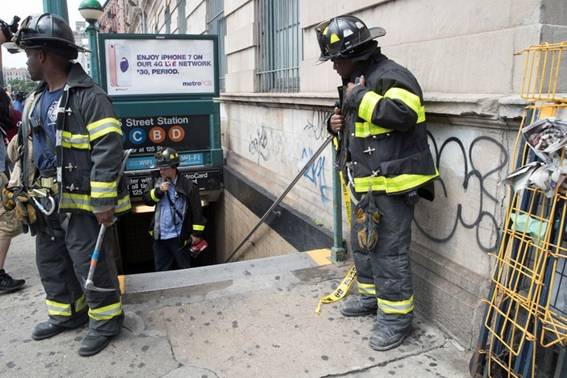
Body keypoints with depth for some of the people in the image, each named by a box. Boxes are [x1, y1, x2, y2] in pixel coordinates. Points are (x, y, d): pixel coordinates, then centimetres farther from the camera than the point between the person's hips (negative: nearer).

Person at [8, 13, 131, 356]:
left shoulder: (89, 97, -15)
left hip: (79, 203, -9)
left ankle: (107, 319, 18)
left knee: (89, 264, 0)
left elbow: (108, 151, -21)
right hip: (46, 203, 9)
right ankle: (67, 313, 37)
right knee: (51, 262, 19)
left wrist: (104, 203, -22)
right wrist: (22, 189, 21)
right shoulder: (35, 101, 14)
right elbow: (26, 149, 23)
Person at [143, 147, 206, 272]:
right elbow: (147, 199, 3)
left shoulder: (188, 186, -12)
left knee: (184, 269, 10)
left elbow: (197, 211, -12)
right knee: (161, 270, 16)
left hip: (179, 238, -6)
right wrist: (158, 191, -15)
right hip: (160, 237, 6)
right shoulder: (158, 183, 7)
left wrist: (196, 233, -13)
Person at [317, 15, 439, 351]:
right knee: (362, 243, 20)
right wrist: (337, 125, 6)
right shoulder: (355, 80, 18)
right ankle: (371, 296, 38)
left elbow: (403, 113, -32)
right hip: (365, 183, 10)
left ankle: (397, 317, 10)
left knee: (389, 251, -4)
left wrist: (360, 98, -22)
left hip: (391, 184, -10)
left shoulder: (390, 76, -13)